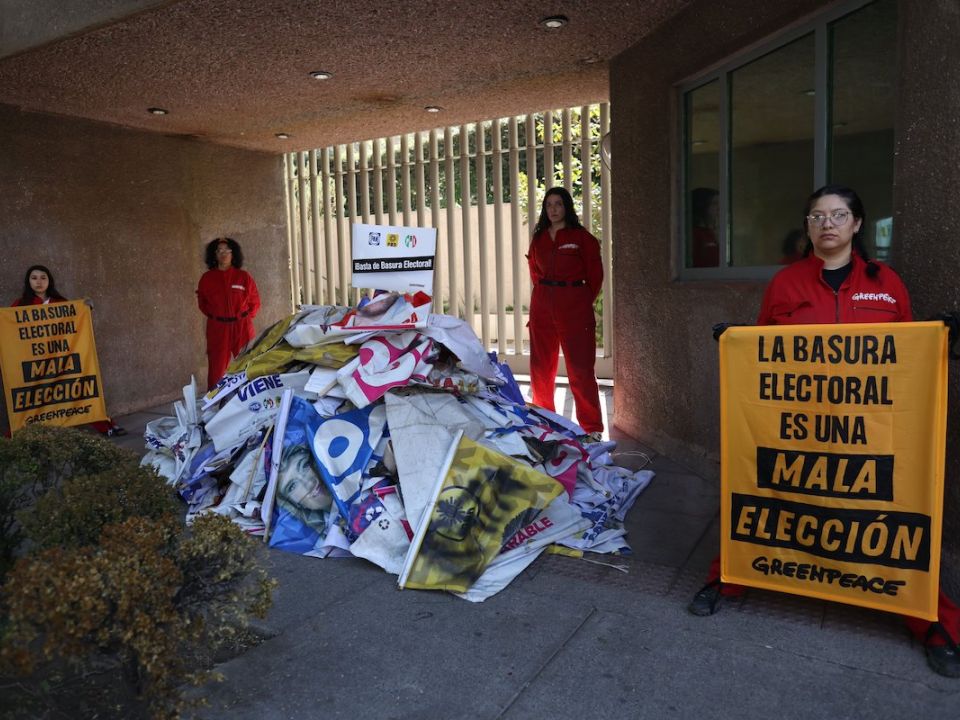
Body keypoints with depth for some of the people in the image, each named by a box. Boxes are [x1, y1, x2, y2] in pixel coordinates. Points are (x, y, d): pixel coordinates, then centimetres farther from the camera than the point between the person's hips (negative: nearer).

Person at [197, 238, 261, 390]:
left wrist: (245, 317, 1)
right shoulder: (207, 278, 3)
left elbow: (255, 302, 9)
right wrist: (214, 316, 7)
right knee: (216, 368, 0)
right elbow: (202, 303, 16)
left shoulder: (244, 276, 1)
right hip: (217, 329, 0)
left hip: (242, 327, 0)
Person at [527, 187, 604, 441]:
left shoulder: (581, 237, -2)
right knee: (541, 368, 10)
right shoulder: (538, 238, 12)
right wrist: (545, 292, 14)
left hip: (575, 308, -5)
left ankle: (592, 428, 0)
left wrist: (583, 301, 5)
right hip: (542, 306, 5)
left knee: (580, 368, -7)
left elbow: (595, 274, 2)